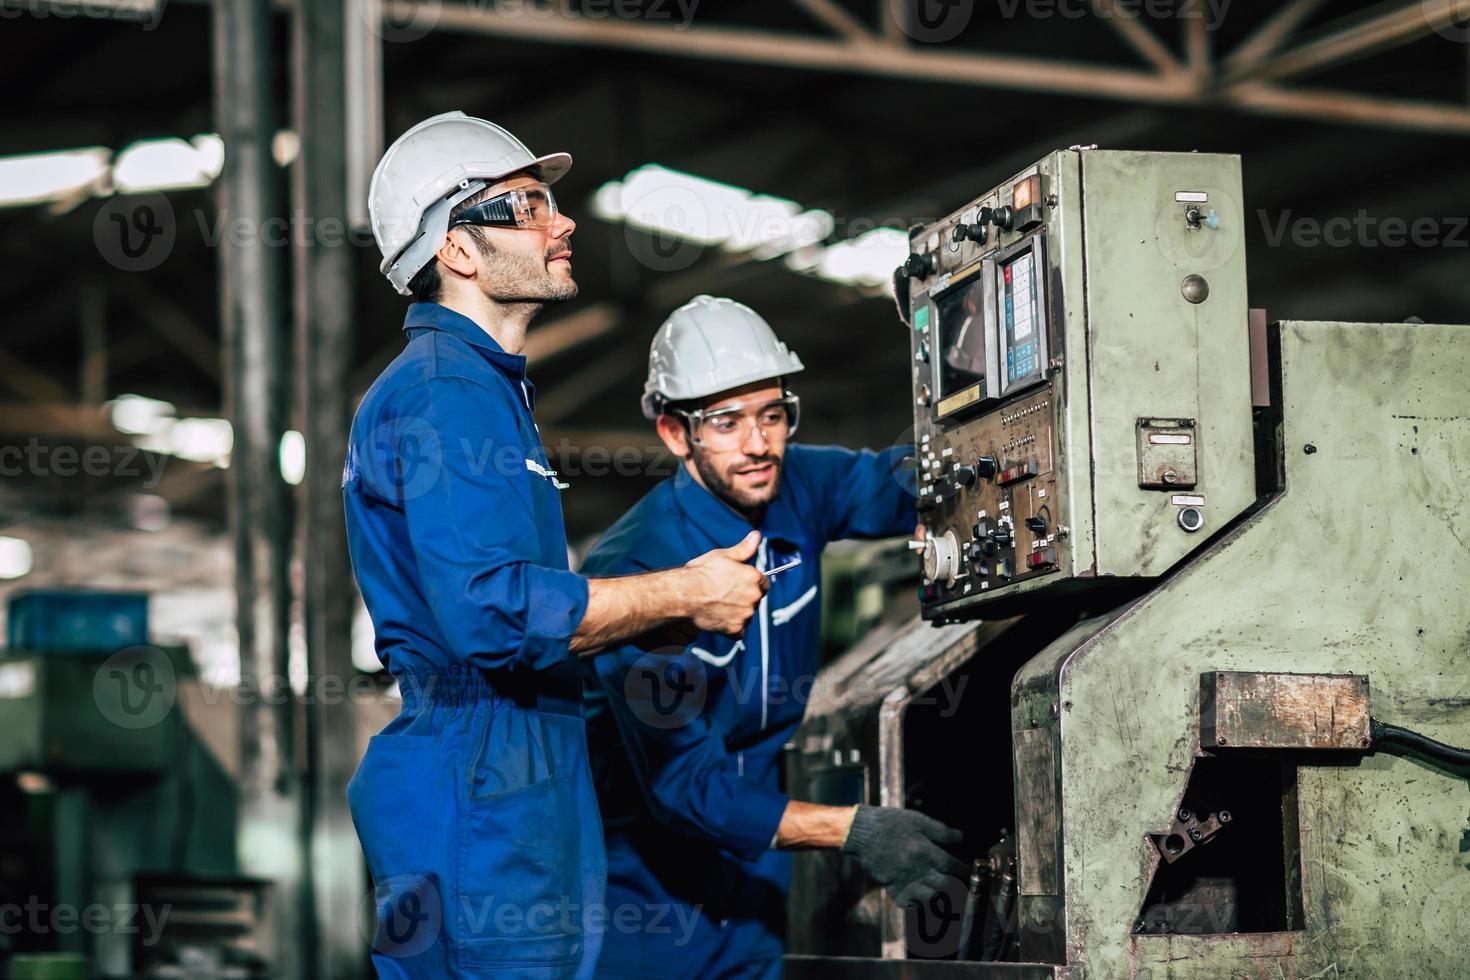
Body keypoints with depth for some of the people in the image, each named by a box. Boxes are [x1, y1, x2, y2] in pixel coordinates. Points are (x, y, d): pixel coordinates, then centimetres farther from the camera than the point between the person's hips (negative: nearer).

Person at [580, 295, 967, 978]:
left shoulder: (798, 489, -8)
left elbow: (906, 484, 12)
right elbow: (682, 787, -29)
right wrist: (853, 831, -38)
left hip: (749, 866, 6)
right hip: (641, 864, -6)